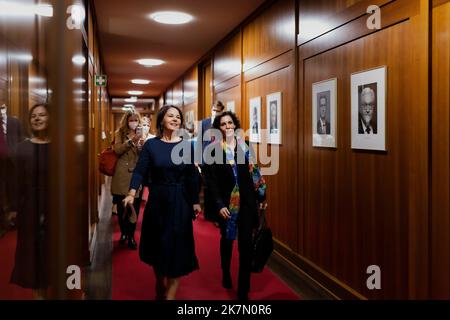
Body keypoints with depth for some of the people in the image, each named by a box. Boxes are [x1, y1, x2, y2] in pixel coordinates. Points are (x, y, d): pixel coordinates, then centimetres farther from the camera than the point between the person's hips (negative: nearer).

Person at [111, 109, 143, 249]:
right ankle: (124, 232, 25)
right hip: (122, 175, 0)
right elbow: (117, 150, -9)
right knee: (121, 206, 6)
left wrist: (141, 143, -20)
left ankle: (131, 236, 10)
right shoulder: (120, 133, 6)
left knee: (134, 207, -1)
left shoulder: (142, 134, 9)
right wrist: (131, 141, -20)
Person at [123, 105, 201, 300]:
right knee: (156, 245, 14)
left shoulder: (186, 146, -2)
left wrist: (195, 202, 1)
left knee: (176, 247, -2)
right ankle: (159, 286, 37)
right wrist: (132, 193, -25)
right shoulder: (151, 144, -3)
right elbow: (140, 171, -10)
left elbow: (192, 175, 0)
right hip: (157, 201, 1)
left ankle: (170, 295, 5)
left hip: (179, 203, -1)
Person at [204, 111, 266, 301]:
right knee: (227, 239, 17)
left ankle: (243, 290, 7)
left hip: (246, 201, 1)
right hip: (226, 202, -1)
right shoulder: (214, 150, -4)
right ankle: (226, 274, 41)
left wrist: (260, 197, 2)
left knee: (246, 244, -1)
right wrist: (219, 204, -14)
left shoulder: (245, 146, 3)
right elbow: (211, 180, -7)